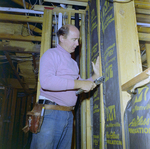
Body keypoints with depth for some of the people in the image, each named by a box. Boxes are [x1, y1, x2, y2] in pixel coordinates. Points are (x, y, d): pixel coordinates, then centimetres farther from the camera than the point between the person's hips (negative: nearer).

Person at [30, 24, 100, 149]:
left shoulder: (73, 63, 22)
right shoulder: (52, 54, -4)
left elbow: (82, 87, 23)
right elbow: (46, 81, -22)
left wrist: (96, 76, 9)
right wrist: (78, 83, -19)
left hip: (68, 115, 8)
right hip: (50, 112, -7)